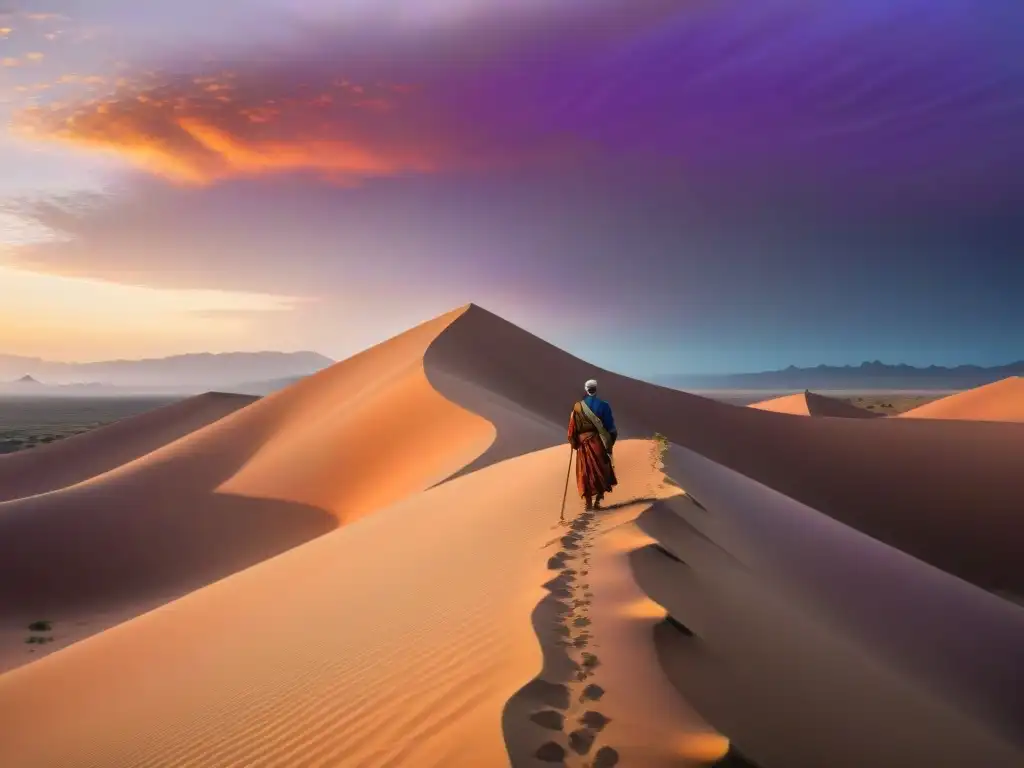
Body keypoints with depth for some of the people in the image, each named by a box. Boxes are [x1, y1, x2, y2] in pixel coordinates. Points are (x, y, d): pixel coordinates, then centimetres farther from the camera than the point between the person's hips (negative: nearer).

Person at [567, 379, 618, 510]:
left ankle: (589, 503, 7)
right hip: (599, 442, -1)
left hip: (583, 443, 1)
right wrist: (610, 442, 9)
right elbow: (610, 427, -3)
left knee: (586, 472, 8)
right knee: (602, 469, 12)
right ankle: (598, 499, 1)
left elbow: (572, 427, -2)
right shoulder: (603, 405, -5)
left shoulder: (578, 407, -4)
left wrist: (574, 443, 10)